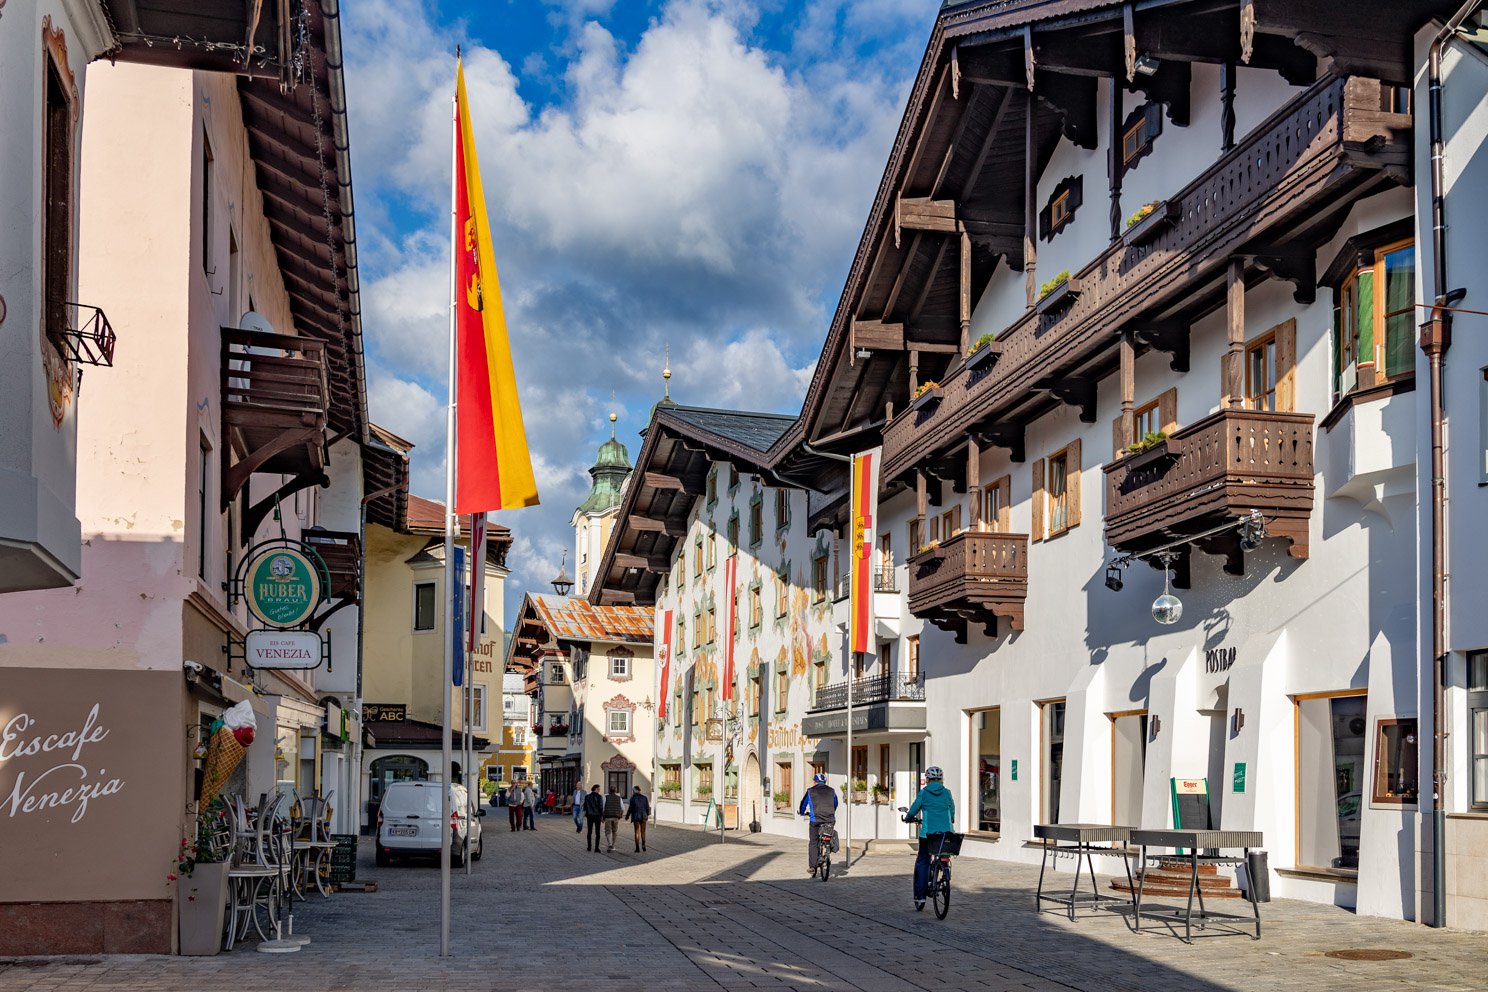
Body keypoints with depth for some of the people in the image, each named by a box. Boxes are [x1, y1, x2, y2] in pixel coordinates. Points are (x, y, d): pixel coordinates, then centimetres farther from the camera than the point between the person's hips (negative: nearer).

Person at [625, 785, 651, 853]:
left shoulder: (633, 798, -8)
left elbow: (631, 808, -8)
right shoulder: (644, 798, 1)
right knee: (643, 832, 13)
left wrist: (627, 816, 5)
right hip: (643, 816, 2)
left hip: (636, 817, -2)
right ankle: (643, 845, -3)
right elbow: (647, 807, 4)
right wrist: (647, 814, 22)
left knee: (637, 832, 5)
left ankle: (637, 847, 1)